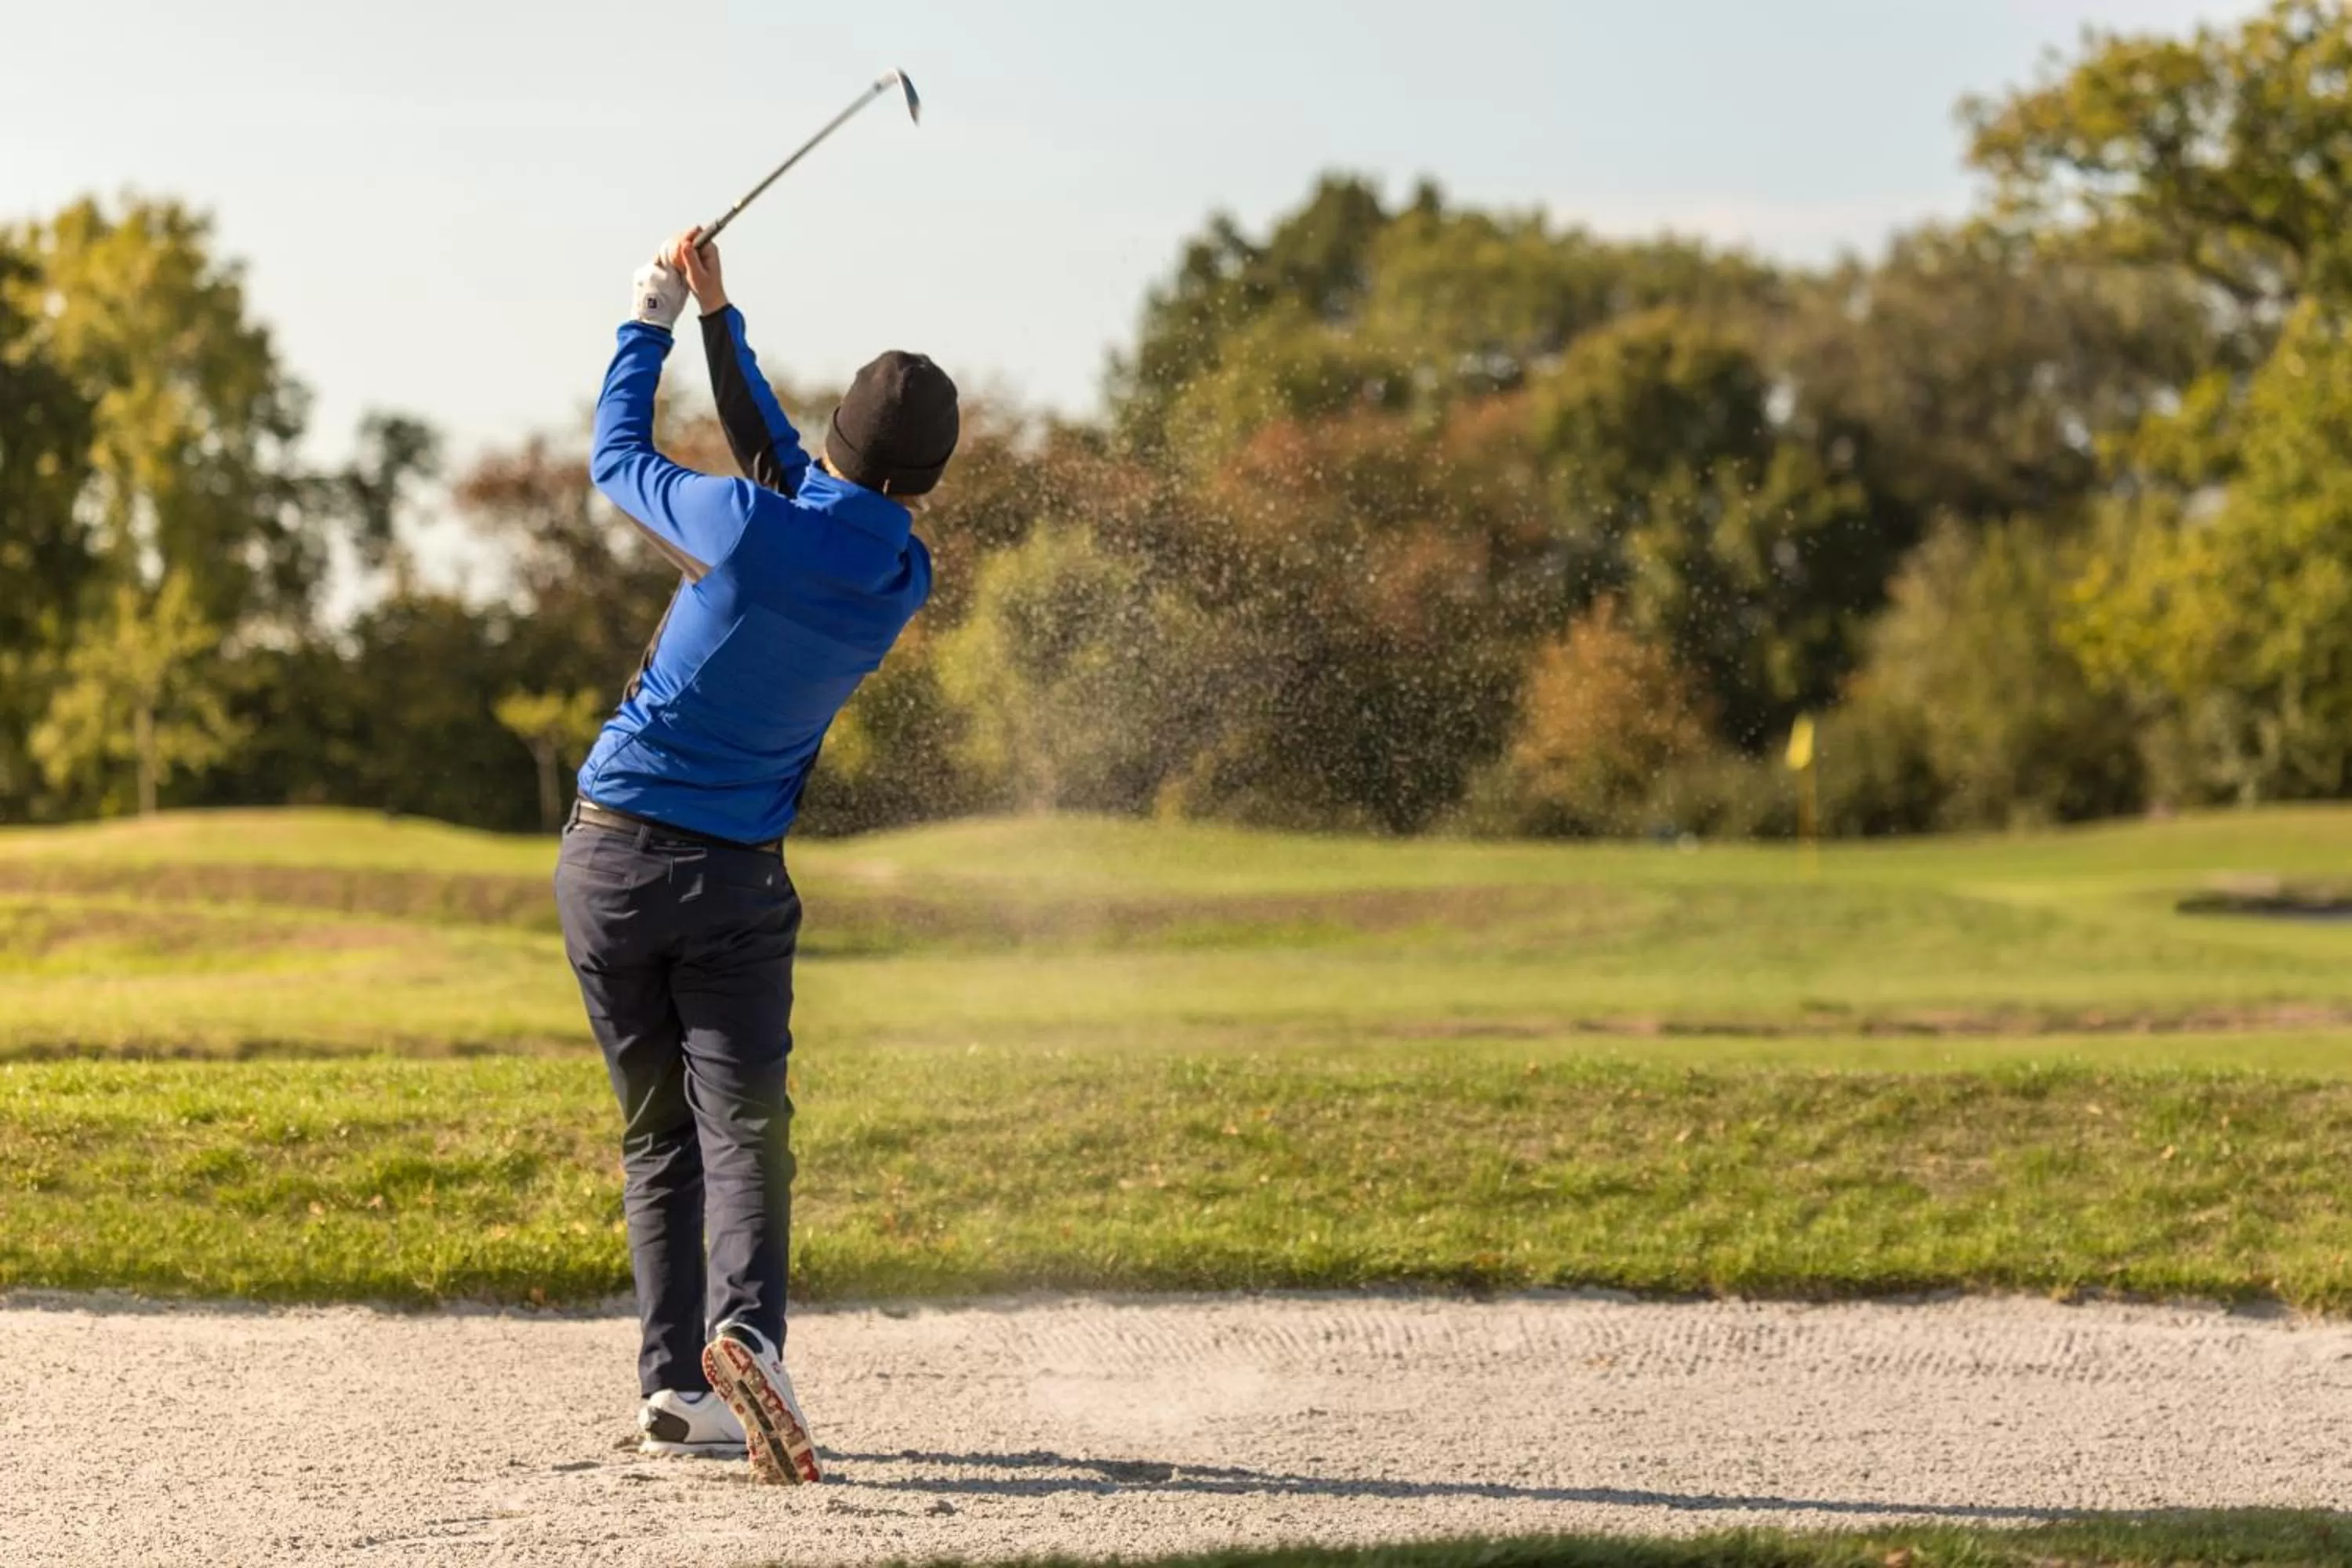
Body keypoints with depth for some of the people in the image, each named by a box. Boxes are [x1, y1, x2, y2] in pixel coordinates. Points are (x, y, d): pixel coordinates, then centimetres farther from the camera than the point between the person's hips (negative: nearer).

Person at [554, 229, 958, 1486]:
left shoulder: (748, 525, -15)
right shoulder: (900, 580, -2)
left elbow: (616, 460, 5)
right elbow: (785, 470, 15)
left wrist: (654, 319, 17)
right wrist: (718, 317, 20)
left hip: (610, 855, 0)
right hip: (736, 875, 0)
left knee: (656, 1131, 10)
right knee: (743, 1126, -5)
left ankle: (672, 1380, 4)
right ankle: (745, 1331, -31)